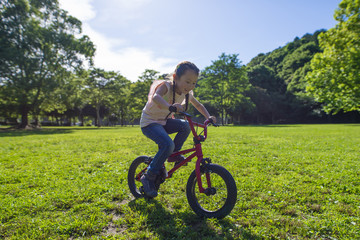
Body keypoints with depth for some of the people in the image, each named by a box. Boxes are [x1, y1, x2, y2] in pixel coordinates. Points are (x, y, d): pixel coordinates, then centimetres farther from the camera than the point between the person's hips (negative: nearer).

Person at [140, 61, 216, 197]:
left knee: (186, 126, -17)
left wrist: (208, 117, -3)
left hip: (164, 121, 7)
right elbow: (156, 97, -45)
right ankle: (149, 177, -11)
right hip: (149, 122, -6)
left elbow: (198, 105, 14)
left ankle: (173, 154, 4)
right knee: (168, 144, -28)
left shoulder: (187, 93, -2)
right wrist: (170, 106, -64)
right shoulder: (166, 86, -23)